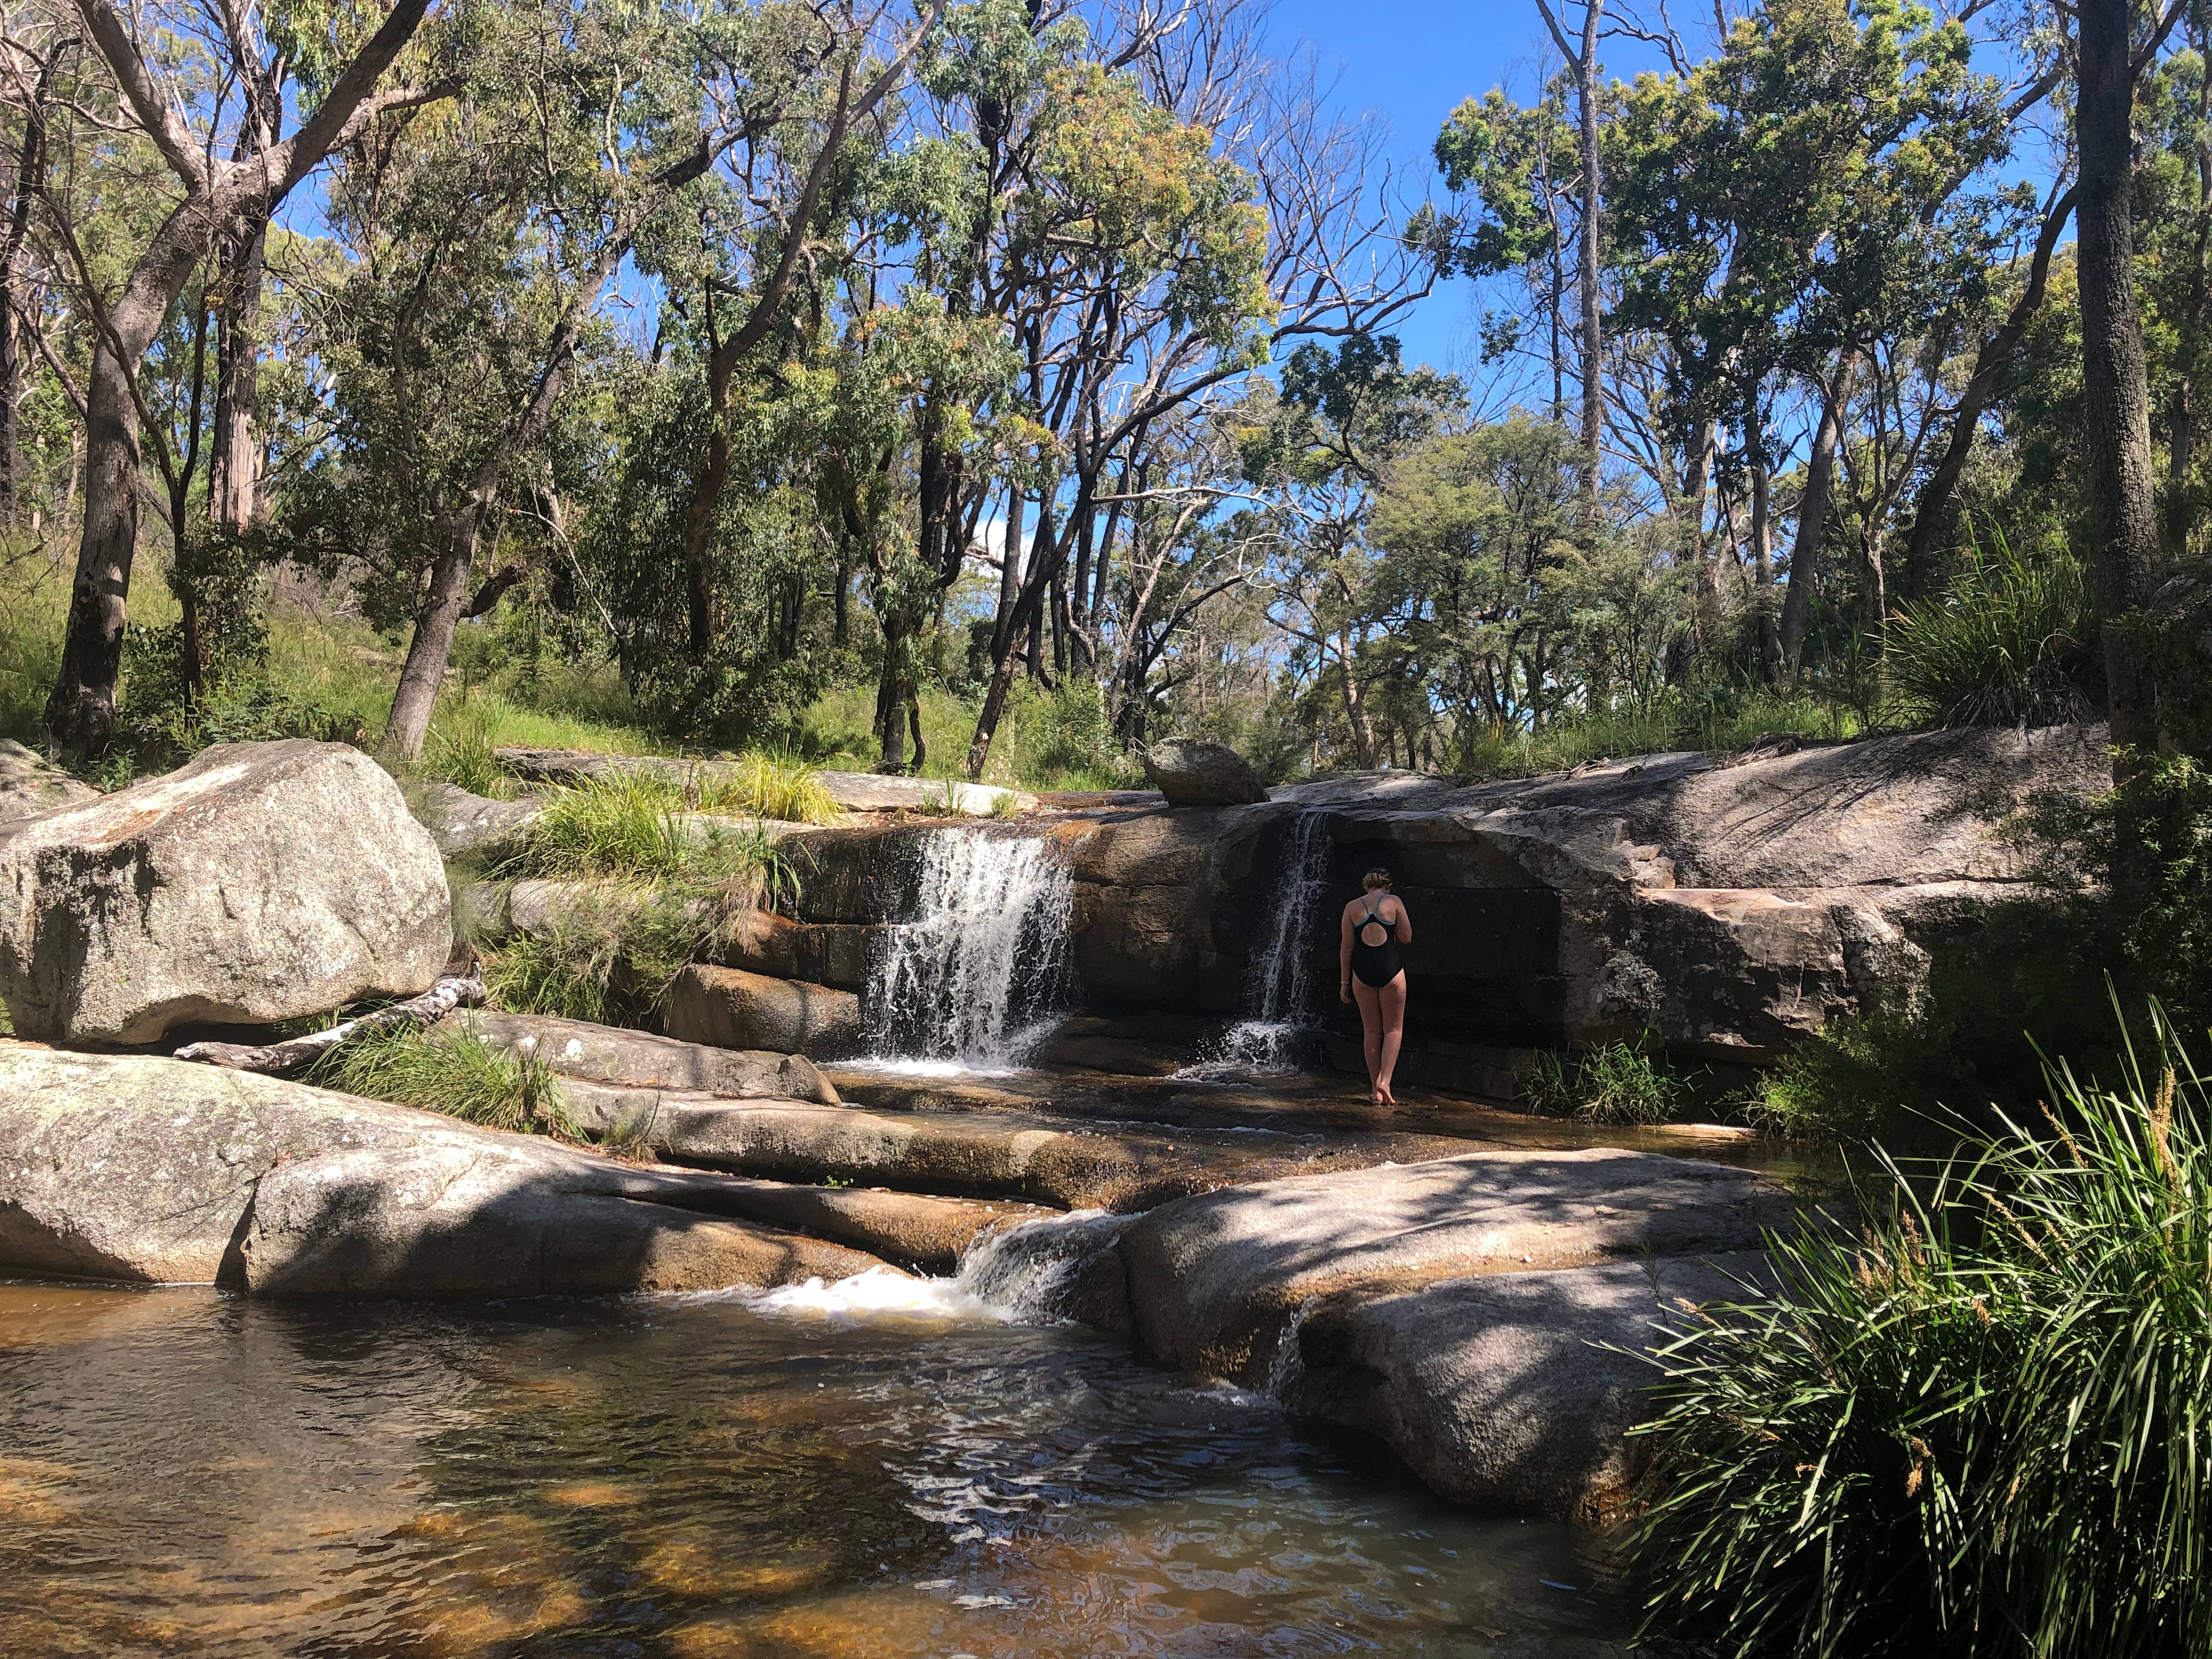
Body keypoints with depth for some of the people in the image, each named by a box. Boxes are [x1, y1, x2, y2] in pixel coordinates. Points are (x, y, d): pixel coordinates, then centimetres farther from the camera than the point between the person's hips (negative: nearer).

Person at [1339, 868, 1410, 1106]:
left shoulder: (1352, 907, 5)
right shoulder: (1394, 902, 0)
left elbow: (1347, 947, 4)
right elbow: (1407, 938, 1)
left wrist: (1344, 981, 9)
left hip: (1362, 971, 2)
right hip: (1390, 969, -2)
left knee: (1372, 1032, 11)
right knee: (1393, 1029, 9)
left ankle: (1375, 1090, 11)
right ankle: (1384, 1080, -10)